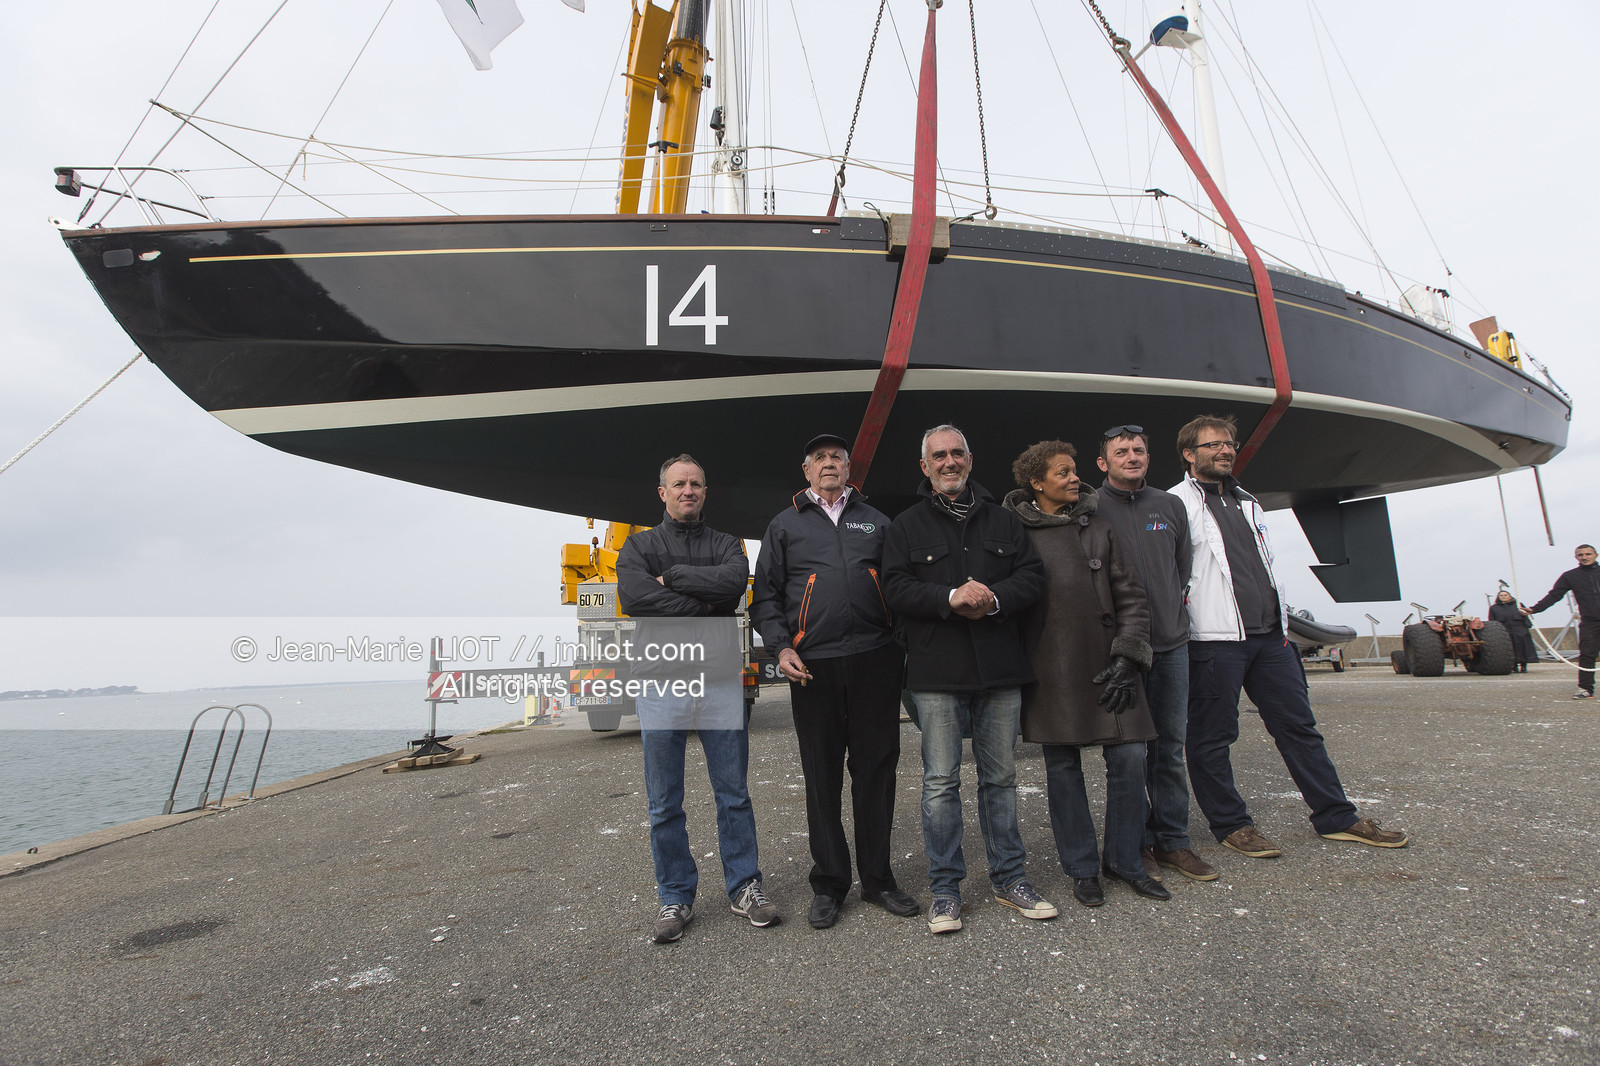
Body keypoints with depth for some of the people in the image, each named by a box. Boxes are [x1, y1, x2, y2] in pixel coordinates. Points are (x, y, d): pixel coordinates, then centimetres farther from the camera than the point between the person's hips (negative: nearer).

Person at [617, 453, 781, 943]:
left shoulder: (725, 544, 11)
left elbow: (734, 581, -12)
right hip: (661, 682, -1)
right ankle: (675, 897, 21)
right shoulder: (639, 545, 8)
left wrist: (672, 577, -9)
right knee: (664, 803, 6)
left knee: (734, 794, 8)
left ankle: (744, 887, 22)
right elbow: (635, 596, -13)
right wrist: (704, 606, -12)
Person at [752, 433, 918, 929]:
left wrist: (903, 644, 5)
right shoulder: (785, 525, 11)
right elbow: (766, 593, 8)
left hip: (875, 659, 1)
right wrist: (781, 647, -5)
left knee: (876, 769, 6)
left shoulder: (875, 520, 16)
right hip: (814, 665, -1)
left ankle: (878, 878, 21)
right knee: (822, 776, 6)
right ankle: (829, 884, 19)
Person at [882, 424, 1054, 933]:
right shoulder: (907, 526, 5)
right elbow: (896, 587, -5)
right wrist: (951, 598, -19)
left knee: (1000, 777, 12)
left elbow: (1032, 575, 7)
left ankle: (1009, 877, 27)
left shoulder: (1002, 520, 14)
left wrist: (994, 598, -12)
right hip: (937, 671, -3)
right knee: (941, 781, 1)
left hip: (999, 667, 3)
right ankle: (945, 889, 14)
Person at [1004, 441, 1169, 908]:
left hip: (1105, 661, 2)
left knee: (1129, 757, 1)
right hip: (1049, 669, -2)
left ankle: (1124, 859, 22)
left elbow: (1131, 595, 7)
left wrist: (1127, 657, -2)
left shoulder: (1100, 525, 8)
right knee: (1062, 766, 6)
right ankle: (1082, 867, 23)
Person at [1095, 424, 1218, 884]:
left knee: (1171, 747, 10)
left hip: (1172, 643, 5)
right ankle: (1137, 844, 14)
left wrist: (1173, 613, 14)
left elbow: (1184, 566, 20)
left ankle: (1173, 840, 21)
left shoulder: (1171, 505, 11)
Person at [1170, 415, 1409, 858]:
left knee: (1299, 725, 13)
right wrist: (1182, 622, -14)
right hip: (1214, 639, -7)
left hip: (1270, 637, 8)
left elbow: (1266, 566, 24)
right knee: (1212, 737, 1)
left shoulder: (1246, 503, 21)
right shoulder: (1178, 503, -4)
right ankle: (1230, 823, 15)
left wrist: (1280, 621, 18)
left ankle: (1336, 817, 24)